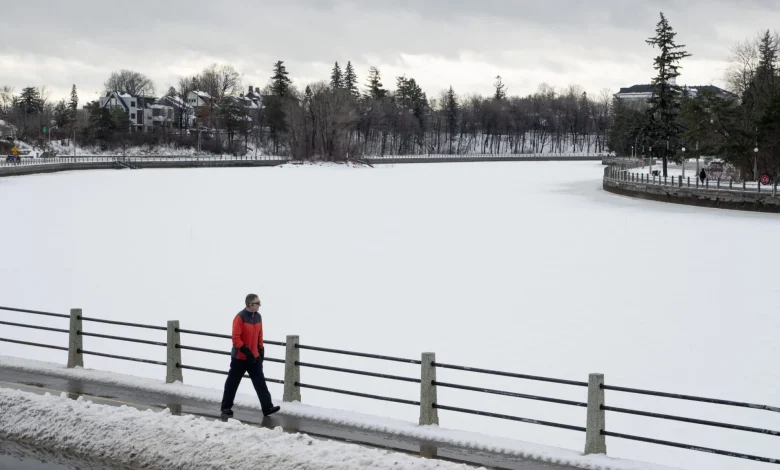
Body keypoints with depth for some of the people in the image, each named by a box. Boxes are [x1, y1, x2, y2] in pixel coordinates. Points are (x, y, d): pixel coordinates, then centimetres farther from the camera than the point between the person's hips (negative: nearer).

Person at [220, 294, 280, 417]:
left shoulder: (258, 317, 5)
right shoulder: (240, 318, -18)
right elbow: (236, 338, -20)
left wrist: (261, 350, 14)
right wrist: (245, 351, -24)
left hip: (254, 356, 6)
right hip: (240, 357, -6)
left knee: (260, 382, 0)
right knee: (232, 383, 7)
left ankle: (267, 407, -3)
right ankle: (226, 407, 19)